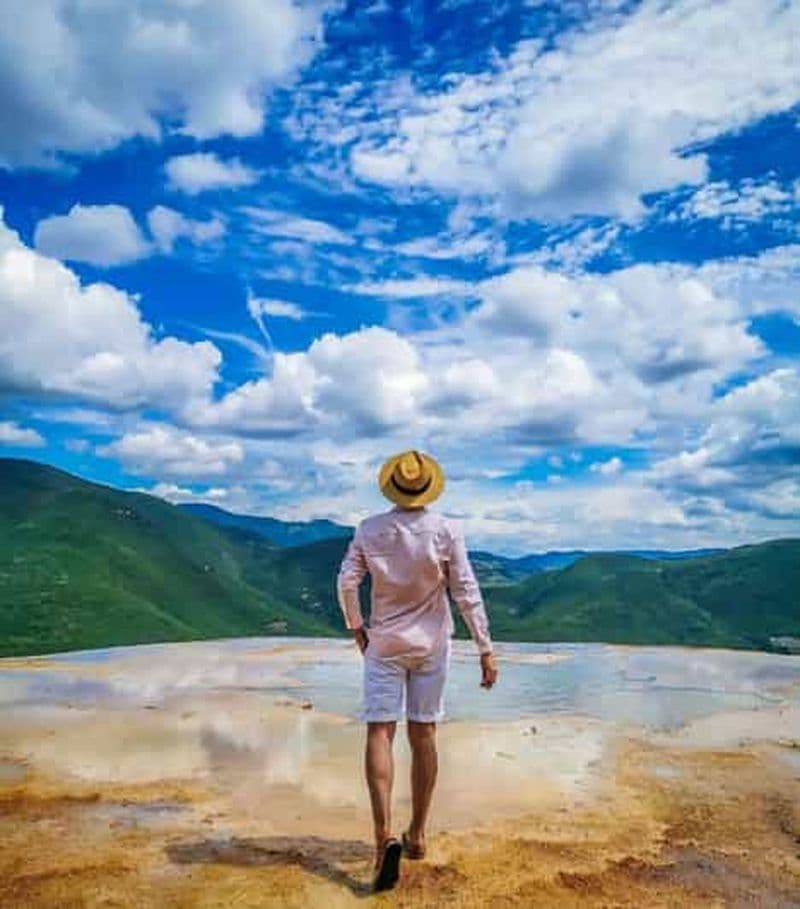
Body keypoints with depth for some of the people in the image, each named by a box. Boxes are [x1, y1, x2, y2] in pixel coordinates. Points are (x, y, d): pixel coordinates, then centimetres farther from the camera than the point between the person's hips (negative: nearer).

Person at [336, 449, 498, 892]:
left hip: (384, 643, -1)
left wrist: (355, 626, 10)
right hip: (431, 644, 1)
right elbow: (466, 593, -11)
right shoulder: (445, 531, -10)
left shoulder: (369, 530, -7)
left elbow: (346, 583, -6)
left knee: (380, 734, 1)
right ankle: (417, 833, 22)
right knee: (423, 734, 11)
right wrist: (486, 650, -7)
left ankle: (385, 835, -14)